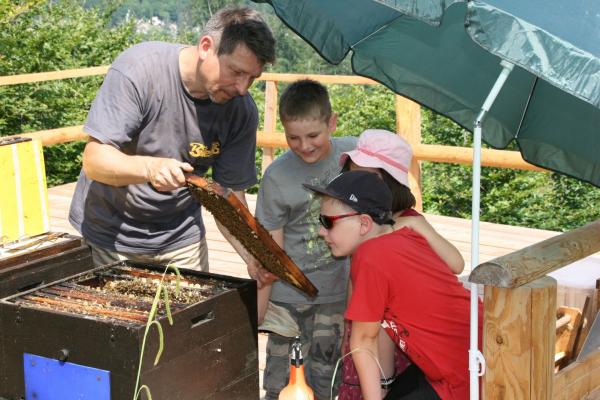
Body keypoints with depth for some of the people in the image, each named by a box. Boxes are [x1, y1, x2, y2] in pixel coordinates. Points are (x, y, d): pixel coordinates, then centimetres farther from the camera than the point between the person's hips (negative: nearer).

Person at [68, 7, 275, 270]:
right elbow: (94, 161, -26)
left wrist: (256, 261, -22)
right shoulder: (138, 70, -24)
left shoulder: (241, 109, -13)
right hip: (107, 234, -3)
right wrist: (150, 167, -45)